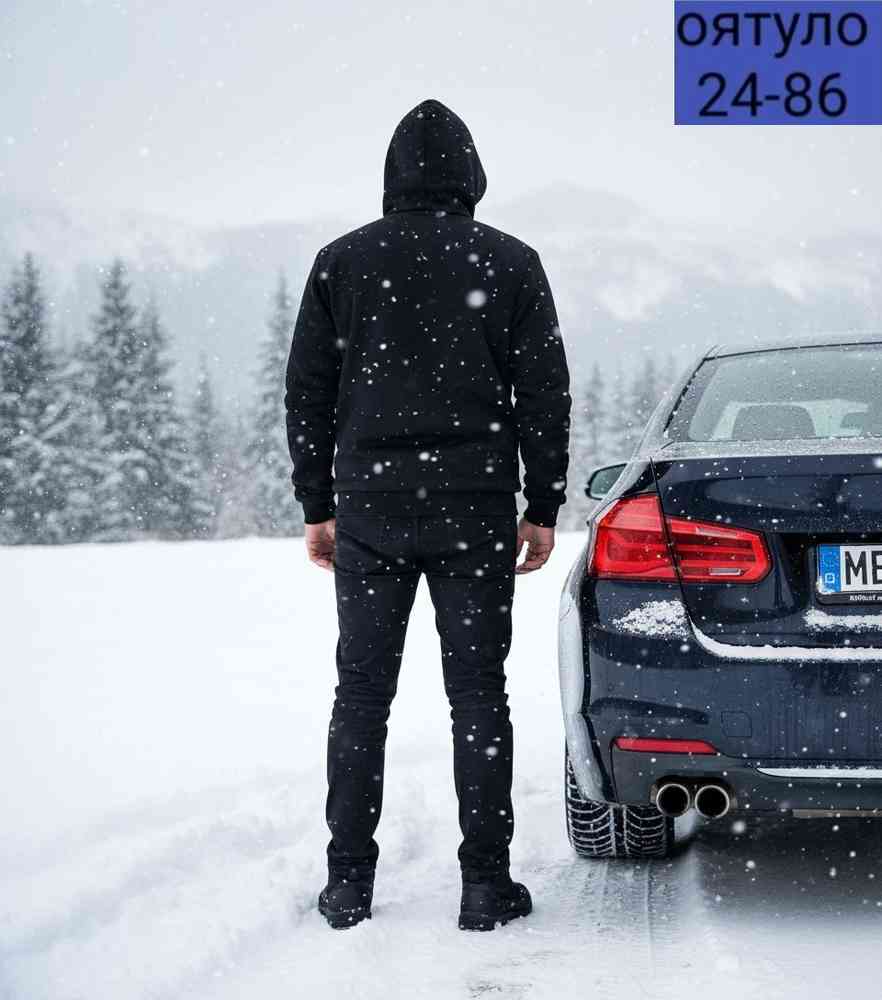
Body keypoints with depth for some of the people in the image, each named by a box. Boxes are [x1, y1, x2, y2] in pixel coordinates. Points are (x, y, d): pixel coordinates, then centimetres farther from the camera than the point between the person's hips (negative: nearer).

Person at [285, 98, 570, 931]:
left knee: (361, 697, 8)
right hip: (475, 516, -1)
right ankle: (485, 885, 4)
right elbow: (544, 394, 1)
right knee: (477, 696, 4)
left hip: (369, 514, 1)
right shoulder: (510, 263, 2)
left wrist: (317, 507, 11)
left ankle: (349, 882, 10)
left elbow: (307, 393, 5)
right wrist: (543, 508, 7)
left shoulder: (341, 262, 4)